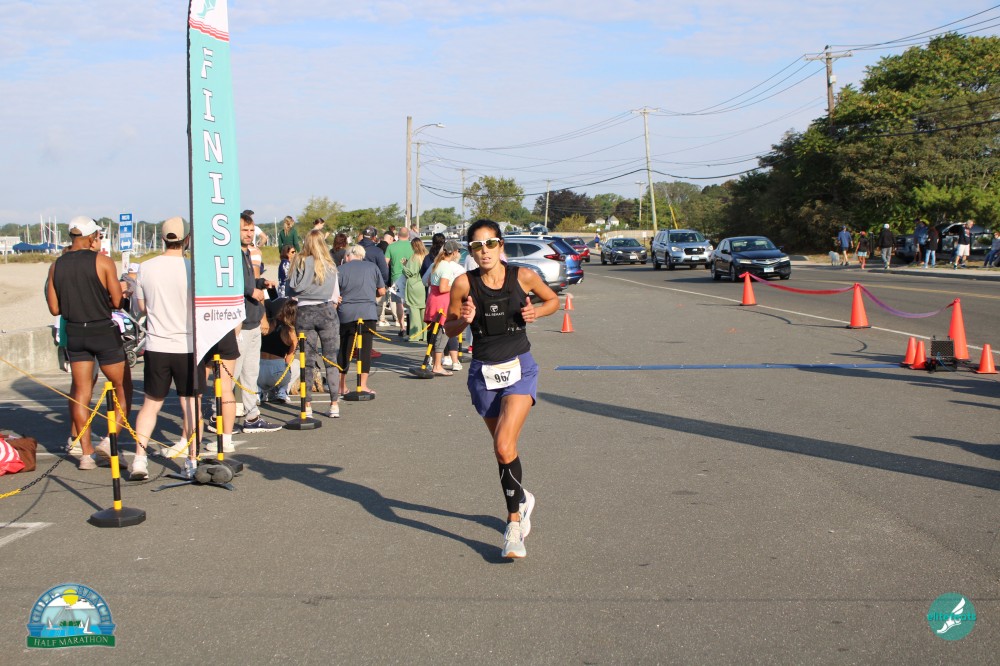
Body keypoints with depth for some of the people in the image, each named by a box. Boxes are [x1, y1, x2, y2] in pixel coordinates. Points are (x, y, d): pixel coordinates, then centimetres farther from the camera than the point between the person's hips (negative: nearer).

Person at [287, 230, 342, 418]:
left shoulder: (300, 263, -2)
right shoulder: (329, 265, 2)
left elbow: (291, 289, 0)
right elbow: (336, 296, 6)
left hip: (304, 313, 0)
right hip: (326, 312, 0)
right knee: (330, 359, 5)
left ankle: (307, 406, 4)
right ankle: (334, 405, 4)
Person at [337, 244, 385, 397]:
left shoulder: (341, 269, 3)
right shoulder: (372, 267, 7)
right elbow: (382, 291, 8)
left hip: (347, 313, 0)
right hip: (368, 313, 0)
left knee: (345, 348, 9)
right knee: (365, 347, 2)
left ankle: (342, 386, 15)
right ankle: (363, 385, 0)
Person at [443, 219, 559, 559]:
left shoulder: (523, 276, -5)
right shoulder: (464, 283, -5)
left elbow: (553, 300, 13)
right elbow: (449, 328, 5)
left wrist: (536, 312, -7)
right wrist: (465, 320, -16)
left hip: (520, 369, -2)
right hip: (484, 373, 2)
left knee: (504, 447, -18)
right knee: (504, 448, 13)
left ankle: (514, 527, -6)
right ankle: (522, 499, 41)